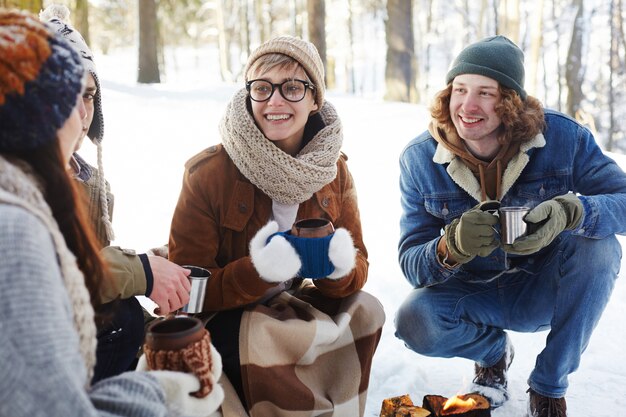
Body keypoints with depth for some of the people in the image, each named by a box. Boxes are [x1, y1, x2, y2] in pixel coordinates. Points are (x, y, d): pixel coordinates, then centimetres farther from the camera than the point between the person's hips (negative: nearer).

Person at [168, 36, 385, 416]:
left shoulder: (333, 169, -6)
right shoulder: (208, 173, -19)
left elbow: (358, 268, -3)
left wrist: (341, 266, -28)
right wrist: (256, 270, -37)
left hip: (291, 301, 4)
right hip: (221, 315, -4)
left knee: (364, 311, -19)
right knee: (263, 340, -33)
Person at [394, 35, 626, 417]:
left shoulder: (562, 136, -17)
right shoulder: (420, 160, -16)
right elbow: (411, 264, -18)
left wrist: (571, 212, -44)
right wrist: (450, 249, -42)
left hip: (545, 290, 0)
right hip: (473, 295, 0)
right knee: (414, 322, -29)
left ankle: (550, 386, -9)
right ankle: (494, 350, 9)